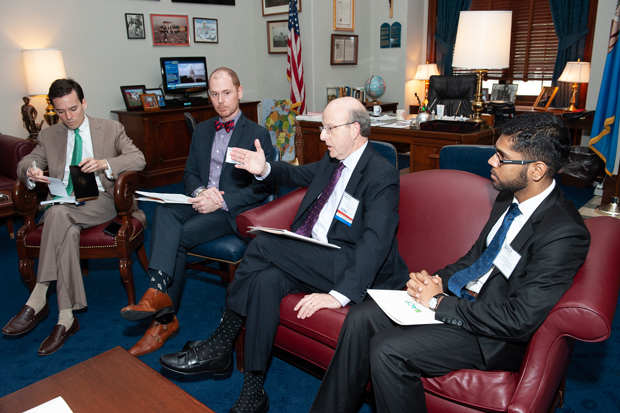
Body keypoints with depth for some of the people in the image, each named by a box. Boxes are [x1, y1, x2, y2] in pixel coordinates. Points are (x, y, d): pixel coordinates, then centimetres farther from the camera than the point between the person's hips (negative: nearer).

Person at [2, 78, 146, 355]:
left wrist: (105, 163, -20)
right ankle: (65, 319, -33)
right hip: (62, 205, 3)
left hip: (101, 201, -3)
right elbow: (24, 164, 15)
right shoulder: (49, 136, 20)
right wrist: (30, 171, -12)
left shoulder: (111, 129, 10)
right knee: (68, 231, -34)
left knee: (59, 214, -34)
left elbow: (138, 159, -1)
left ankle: (37, 300, -31)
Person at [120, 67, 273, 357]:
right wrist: (200, 191, -7)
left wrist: (221, 200, -17)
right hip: (201, 202, 5)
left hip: (234, 210, -4)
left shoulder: (258, 134, 1)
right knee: (164, 211, -28)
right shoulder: (202, 130, 19)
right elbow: (189, 173, 18)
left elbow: (262, 187, -6)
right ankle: (160, 301, -32)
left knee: (182, 234, -28)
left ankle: (164, 318, -18)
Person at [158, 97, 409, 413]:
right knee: (266, 279, -21)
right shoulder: (333, 160, 12)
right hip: (314, 257, 8)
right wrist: (264, 170, 10)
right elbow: (299, 174, 31)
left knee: (263, 245, -23)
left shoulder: (382, 176, -14)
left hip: (345, 265, -8)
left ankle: (220, 345, -7)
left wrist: (340, 295, -35)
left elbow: (375, 242, -26)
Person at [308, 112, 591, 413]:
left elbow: (520, 320, -26)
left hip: (492, 334, -8)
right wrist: (438, 280, -2)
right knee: (360, 318, -5)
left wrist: (440, 302, -18)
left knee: (388, 350, -24)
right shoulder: (508, 197, 5)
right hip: (453, 297, 8)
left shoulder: (564, 233, -23)